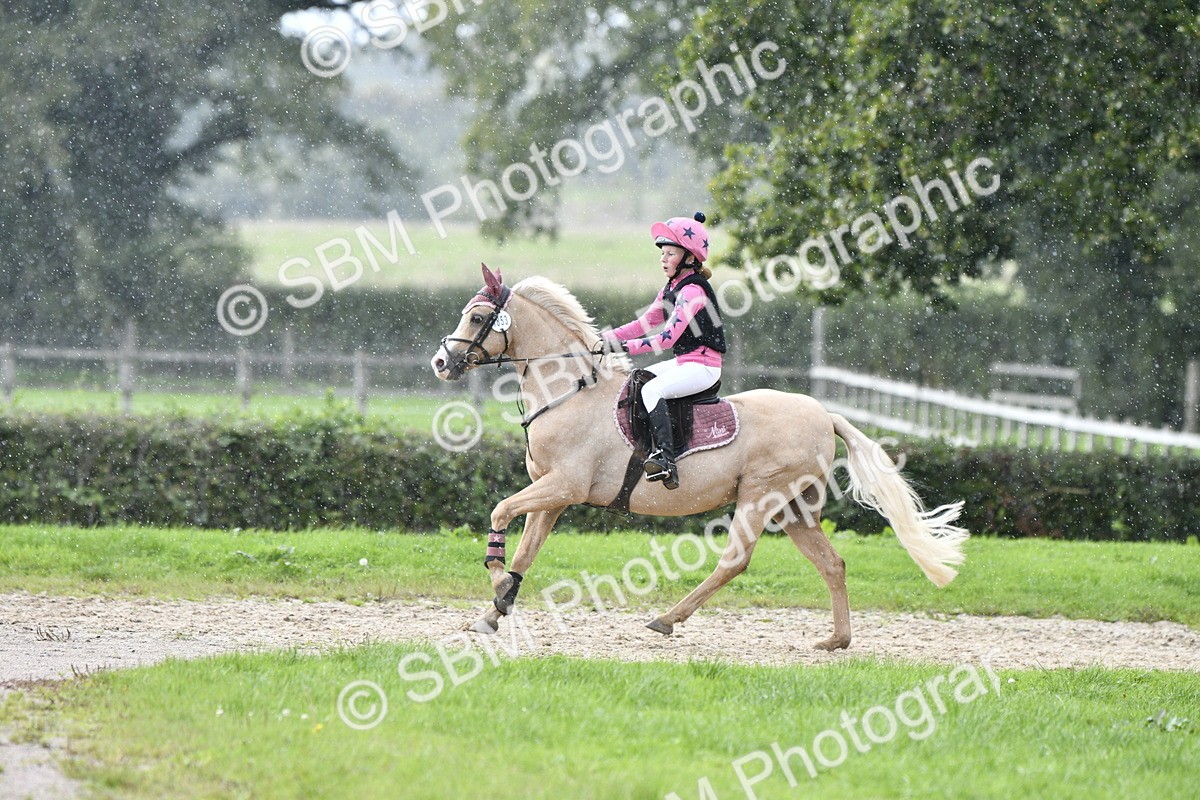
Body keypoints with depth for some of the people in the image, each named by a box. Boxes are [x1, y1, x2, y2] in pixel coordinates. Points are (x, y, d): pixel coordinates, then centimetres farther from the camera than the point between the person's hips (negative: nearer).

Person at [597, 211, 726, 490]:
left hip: (703, 365, -10)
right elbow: (646, 322, 14)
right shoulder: (671, 288, 13)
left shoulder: (693, 291, -17)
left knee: (651, 390, -28)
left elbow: (668, 337, -25)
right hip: (682, 362, 10)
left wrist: (627, 347, -27)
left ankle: (665, 459, -39)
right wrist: (608, 338, 2)